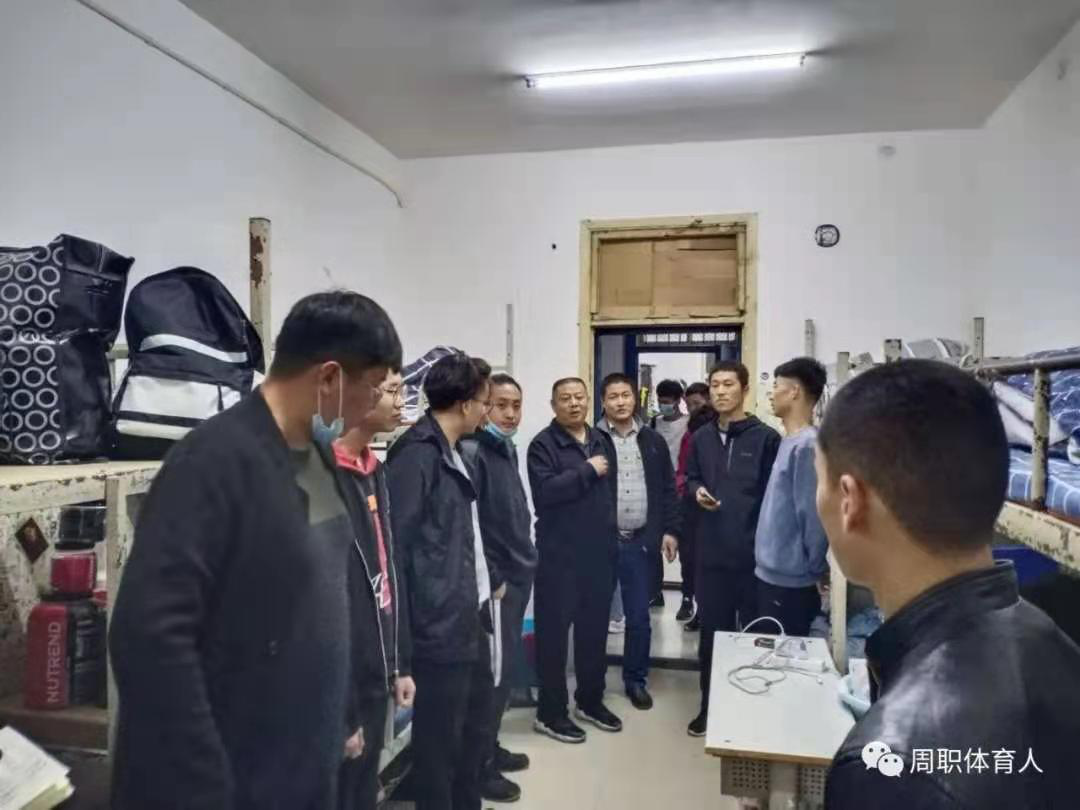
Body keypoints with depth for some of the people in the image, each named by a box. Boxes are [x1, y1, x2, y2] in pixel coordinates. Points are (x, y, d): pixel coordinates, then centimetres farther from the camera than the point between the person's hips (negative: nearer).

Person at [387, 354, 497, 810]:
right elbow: (397, 541, -19)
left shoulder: (451, 452, 12)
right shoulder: (417, 453, -16)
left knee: (476, 720, 21)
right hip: (440, 623, -10)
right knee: (440, 734, 6)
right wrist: (411, 618, -17)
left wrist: (482, 590, 14)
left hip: (467, 616, 10)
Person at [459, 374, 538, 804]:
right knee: (493, 671, 1)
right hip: (496, 579, -9)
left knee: (505, 668, 17)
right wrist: (491, 580, -17)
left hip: (518, 575, 9)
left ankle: (490, 747, 33)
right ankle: (480, 764, 17)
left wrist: (524, 563, 14)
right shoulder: (473, 451, -16)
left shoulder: (508, 448, 12)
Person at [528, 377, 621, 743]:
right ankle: (550, 712, 17)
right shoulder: (543, 444, -9)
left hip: (600, 552, 6)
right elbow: (544, 492, -23)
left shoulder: (602, 441, 11)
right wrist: (587, 470, -17)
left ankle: (590, 701, 33)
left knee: (595, 630, 16)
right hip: (559, 555, -6)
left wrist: (612, 535, 16)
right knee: (554, 631, 4)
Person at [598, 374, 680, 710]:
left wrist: (669, 530, 3)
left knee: (639, 616, 8)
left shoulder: (653, 441, 7)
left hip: (640, 541, 2)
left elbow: (667, 489, 10)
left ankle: (636, 680, 25)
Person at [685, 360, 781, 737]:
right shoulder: (701, 438, 8)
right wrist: (697, 491, -3)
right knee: (711, 630, 14)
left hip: (754, 552, -4)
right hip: (711, 551, 4)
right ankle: (710, 705, 29)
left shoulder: (766, 438, -8)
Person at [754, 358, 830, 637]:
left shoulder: (807, 445, -20)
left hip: (791, 581, -9)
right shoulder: (790, 441, 9)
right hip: (772, 574, 9)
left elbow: (813, 514, -21)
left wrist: (815, 571, -12)